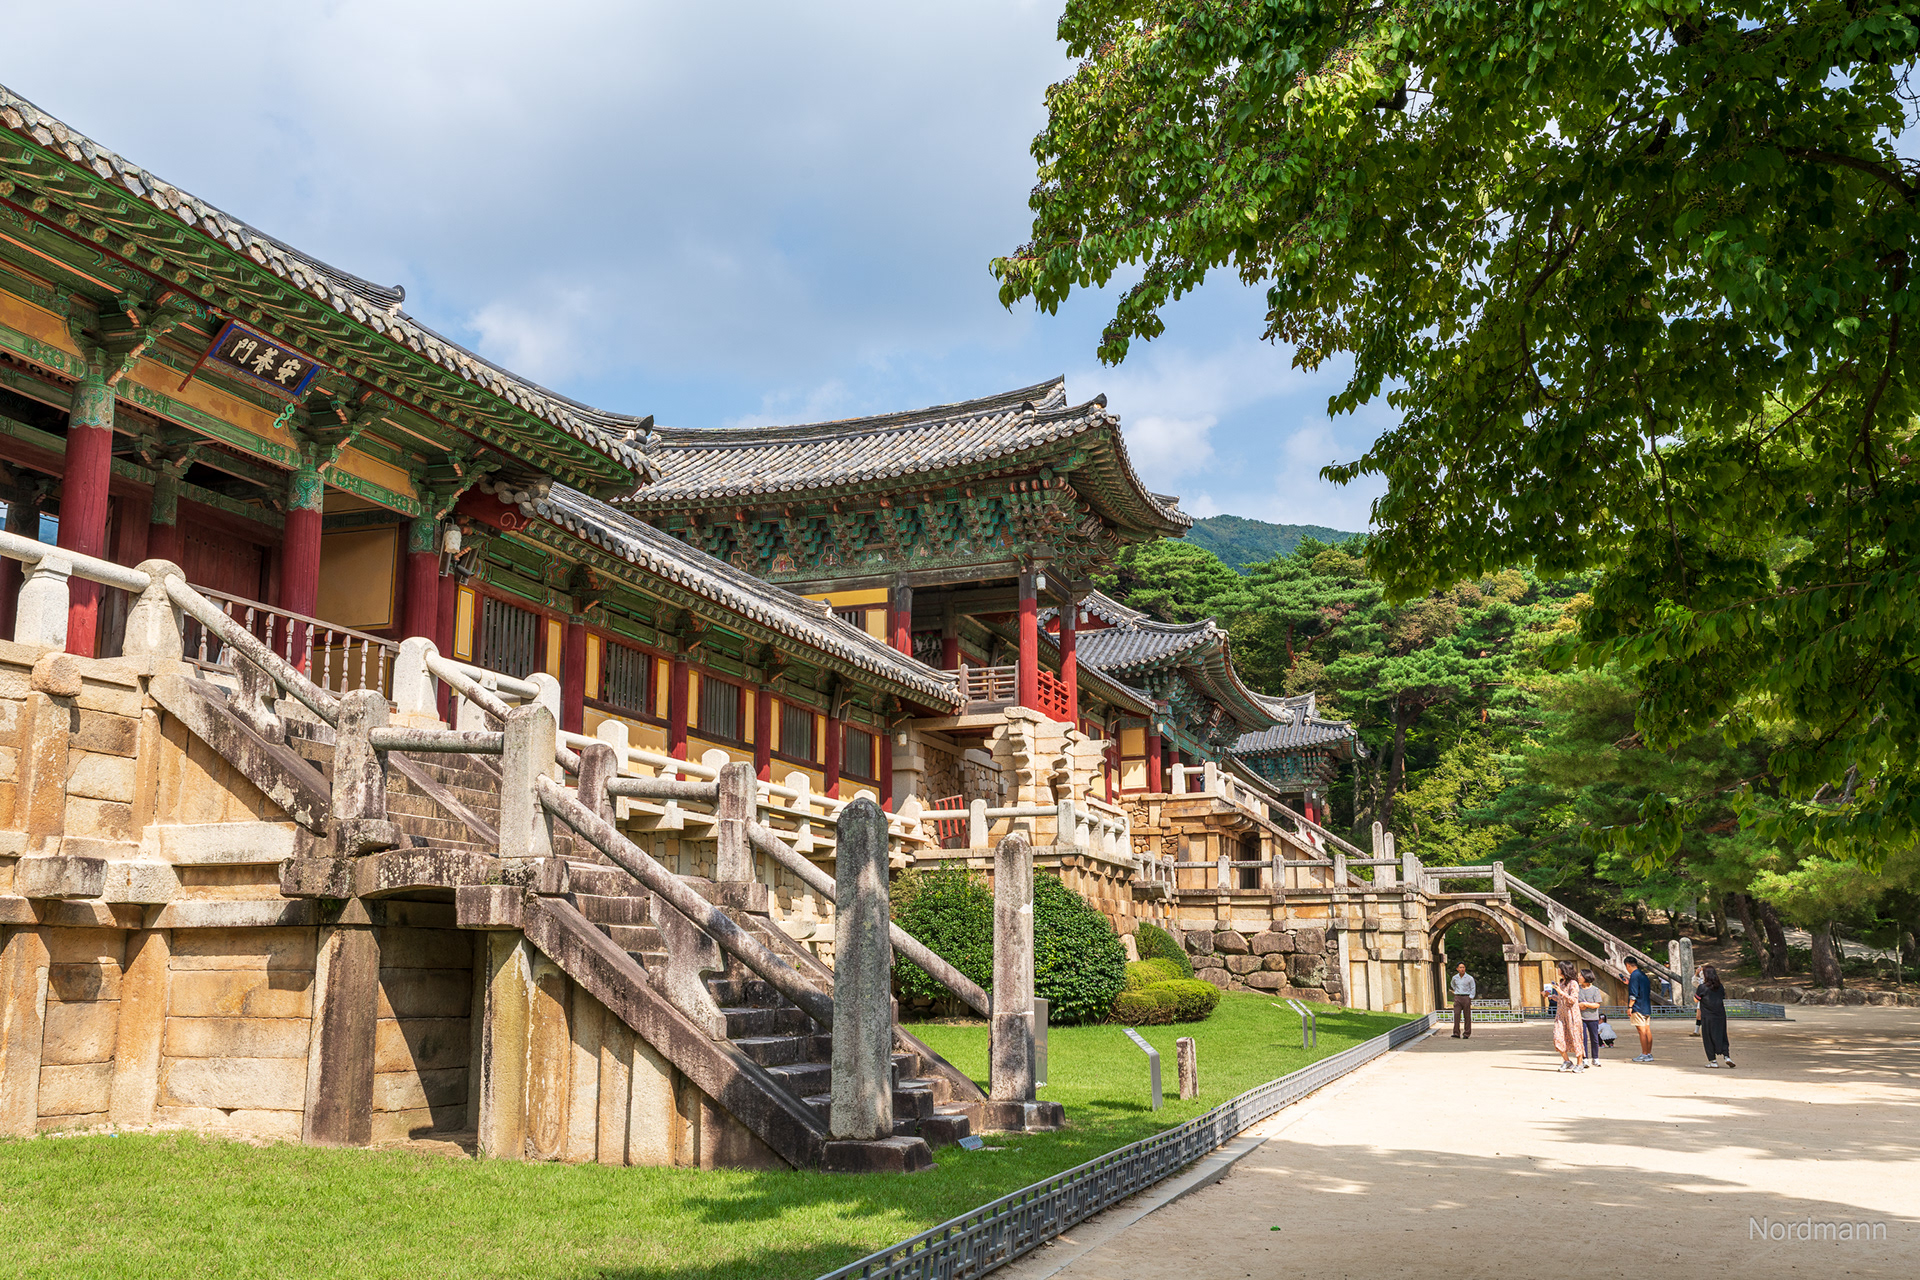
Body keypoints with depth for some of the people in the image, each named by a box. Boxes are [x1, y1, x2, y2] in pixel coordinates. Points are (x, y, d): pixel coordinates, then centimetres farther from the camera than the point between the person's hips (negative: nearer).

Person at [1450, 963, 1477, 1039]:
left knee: (1467, 1016, 0)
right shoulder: (1455, 977, 5)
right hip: (1457, 998, 2)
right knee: (1456, 1015, -11)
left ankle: (1467, 1034, 8)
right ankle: (1456, 1033, -13)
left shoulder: (1469, 978, -5)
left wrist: (1470, 999, -7)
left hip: (1466, 997, -2)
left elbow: (1473, 989, 0)